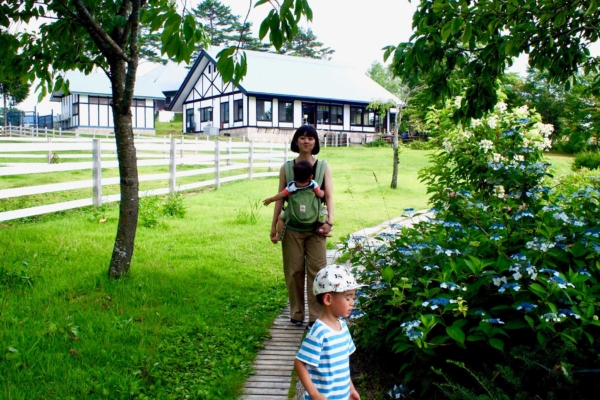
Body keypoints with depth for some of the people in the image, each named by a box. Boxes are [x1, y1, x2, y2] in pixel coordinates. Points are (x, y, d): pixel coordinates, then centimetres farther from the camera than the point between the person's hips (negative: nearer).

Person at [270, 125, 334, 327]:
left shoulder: (323, 167, 3)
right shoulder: (286, 168, 4)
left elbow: (329, 196, -3)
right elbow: (280, 198, 6)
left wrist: (330, 221, -16)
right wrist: (273, 226, 4)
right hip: (292, 228, 1)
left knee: (316, 270, -1)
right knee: (294, 270, 6)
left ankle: (316, 315, 8)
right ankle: (296, 313, 18)